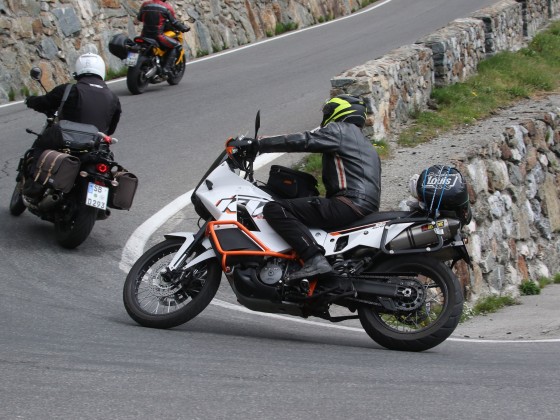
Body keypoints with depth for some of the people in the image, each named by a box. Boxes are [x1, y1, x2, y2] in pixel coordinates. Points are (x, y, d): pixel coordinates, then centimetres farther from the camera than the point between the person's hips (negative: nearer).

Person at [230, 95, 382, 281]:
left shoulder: (338, 130, 2)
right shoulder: (366, 143, 31)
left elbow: (300, 141, -11)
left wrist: (257, 145, -10)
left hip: (349, 203, -10)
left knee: (274, 209, -19)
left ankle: (314, 259, -33)